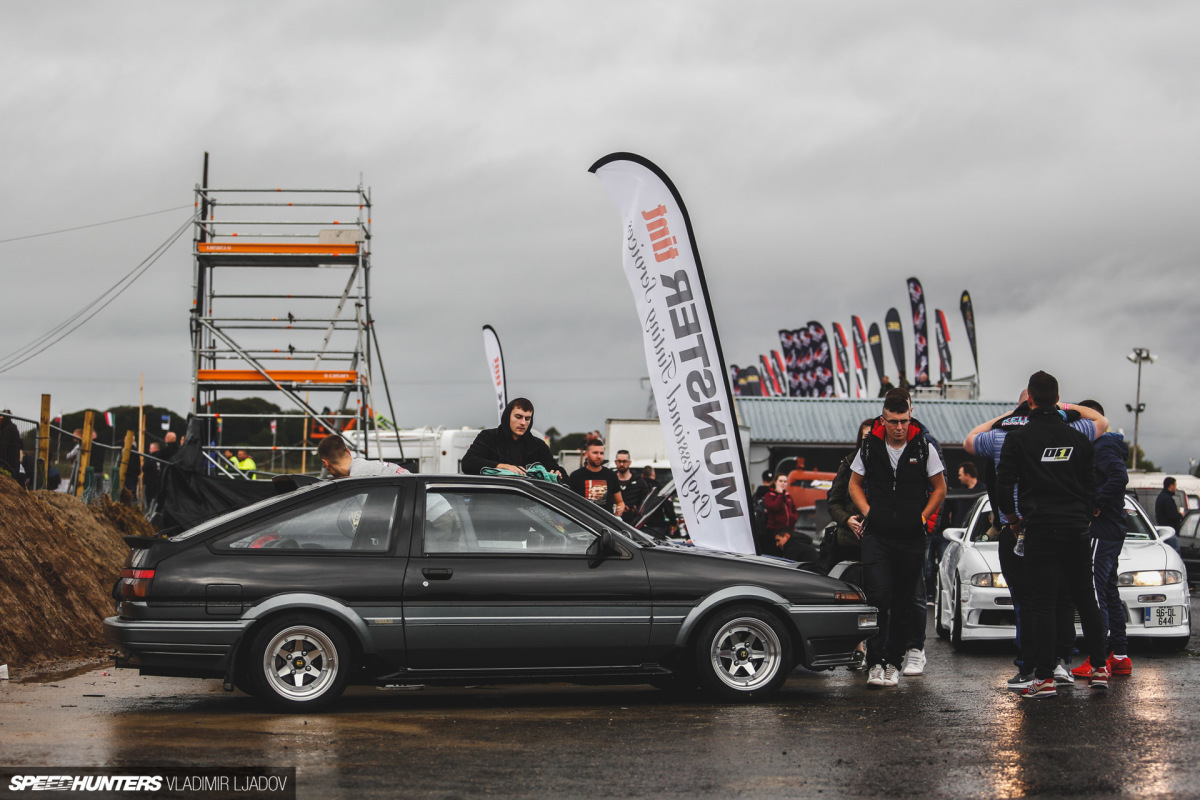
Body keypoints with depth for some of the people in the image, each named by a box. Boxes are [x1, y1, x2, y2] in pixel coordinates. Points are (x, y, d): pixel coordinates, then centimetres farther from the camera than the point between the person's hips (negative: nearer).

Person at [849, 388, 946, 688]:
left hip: (911, 539, 1)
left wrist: (922, 517, 2)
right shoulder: (870, 447, 1)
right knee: (878, 597, -12)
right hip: (877, 536, -1)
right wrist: (868, 513, 4)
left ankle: (893, 662, 18)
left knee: (903, 604, 7)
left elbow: (939, 488, 11)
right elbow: (854, 483, 15)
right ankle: (874, 662, -11)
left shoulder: (924, 448, -1)